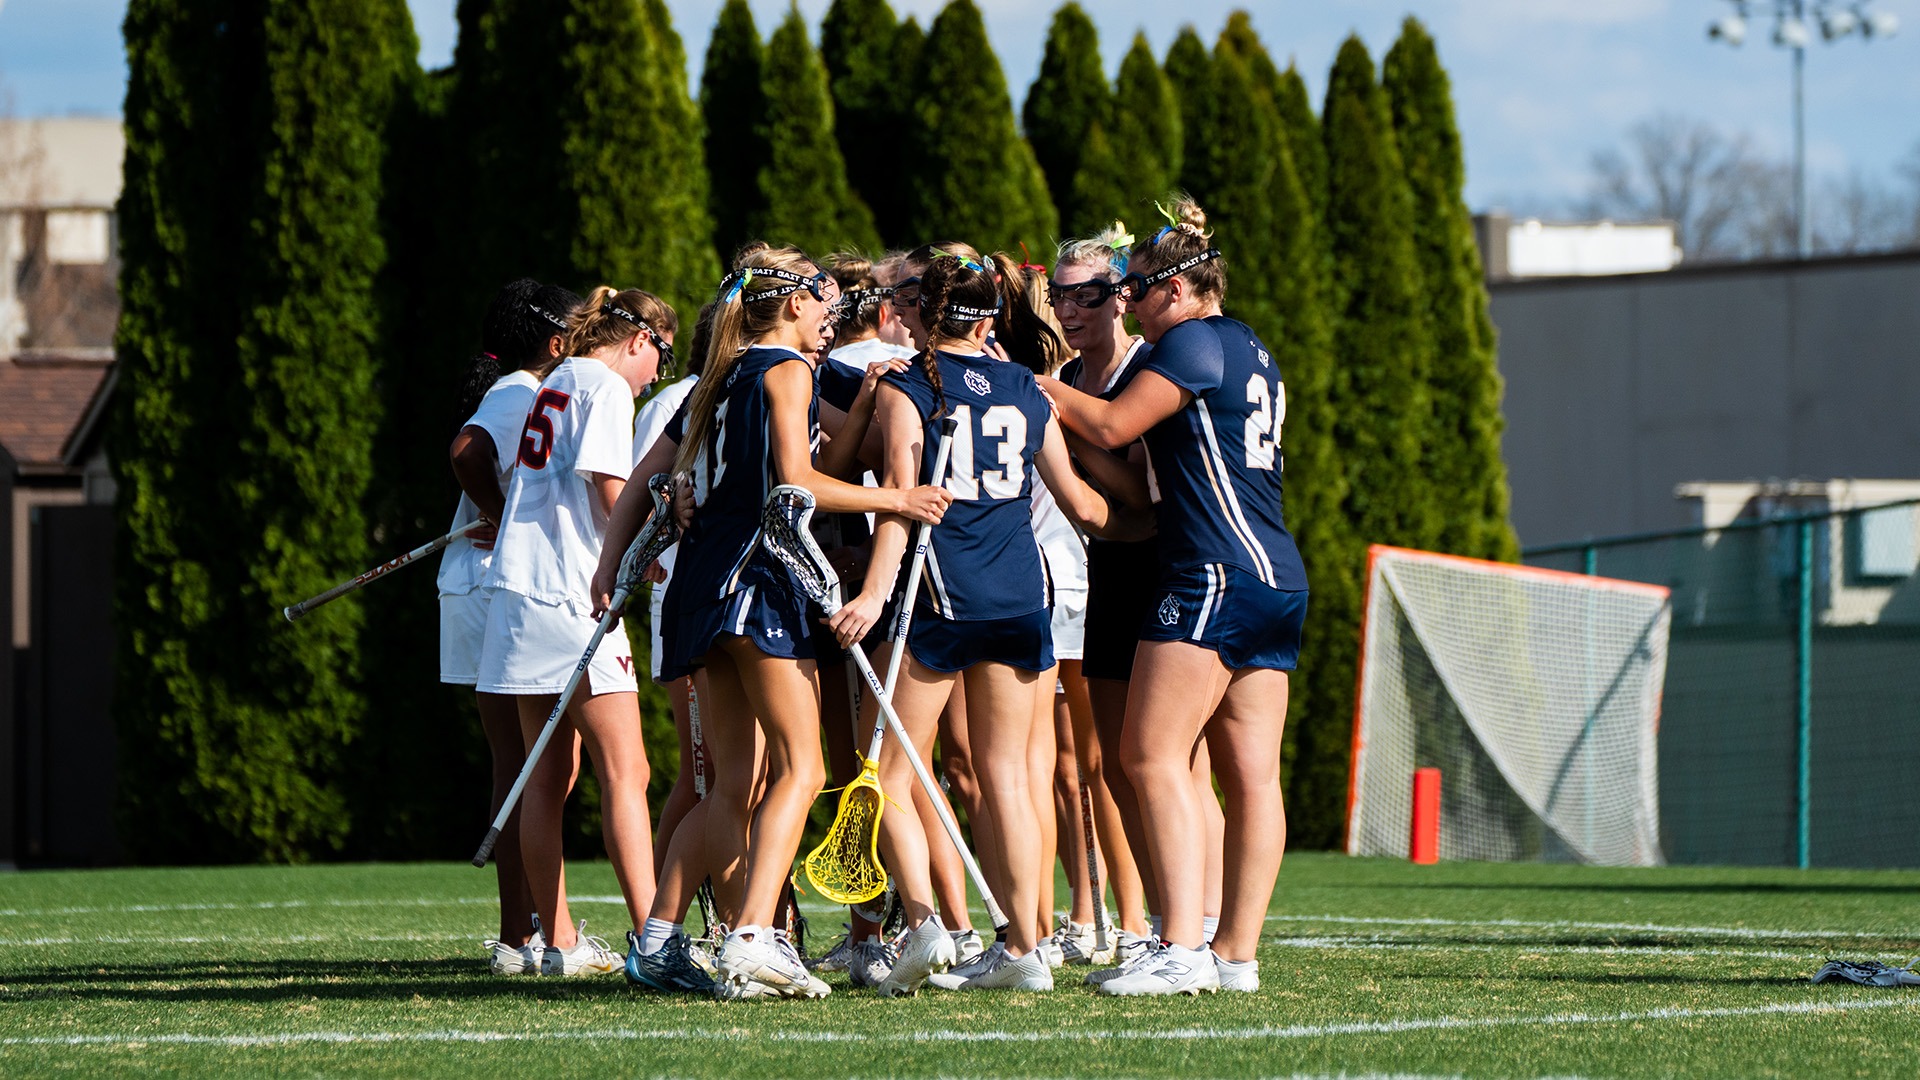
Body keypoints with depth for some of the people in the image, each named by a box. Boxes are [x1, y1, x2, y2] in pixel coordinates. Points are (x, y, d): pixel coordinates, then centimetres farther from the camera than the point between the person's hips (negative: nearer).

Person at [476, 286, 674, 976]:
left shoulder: (558, 384, 20)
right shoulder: (606, 388, -6)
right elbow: (613, 490, -15)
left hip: (521, 588, 9)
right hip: (570, 593, -9)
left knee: (548, 778, 9)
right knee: (625, 771, -12)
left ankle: (560, 943, 9)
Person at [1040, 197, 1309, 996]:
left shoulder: (1194, 341, -6)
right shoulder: (1252, 353, 22)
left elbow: (1112, 426, -9)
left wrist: (1041, 388, 5)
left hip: (1216, 572, -10)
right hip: (1279, 579, 10)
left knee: (1153, 753, -12)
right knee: (1250, 772, 5)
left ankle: (1182, 948, -21)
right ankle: (1237, 953, 3)